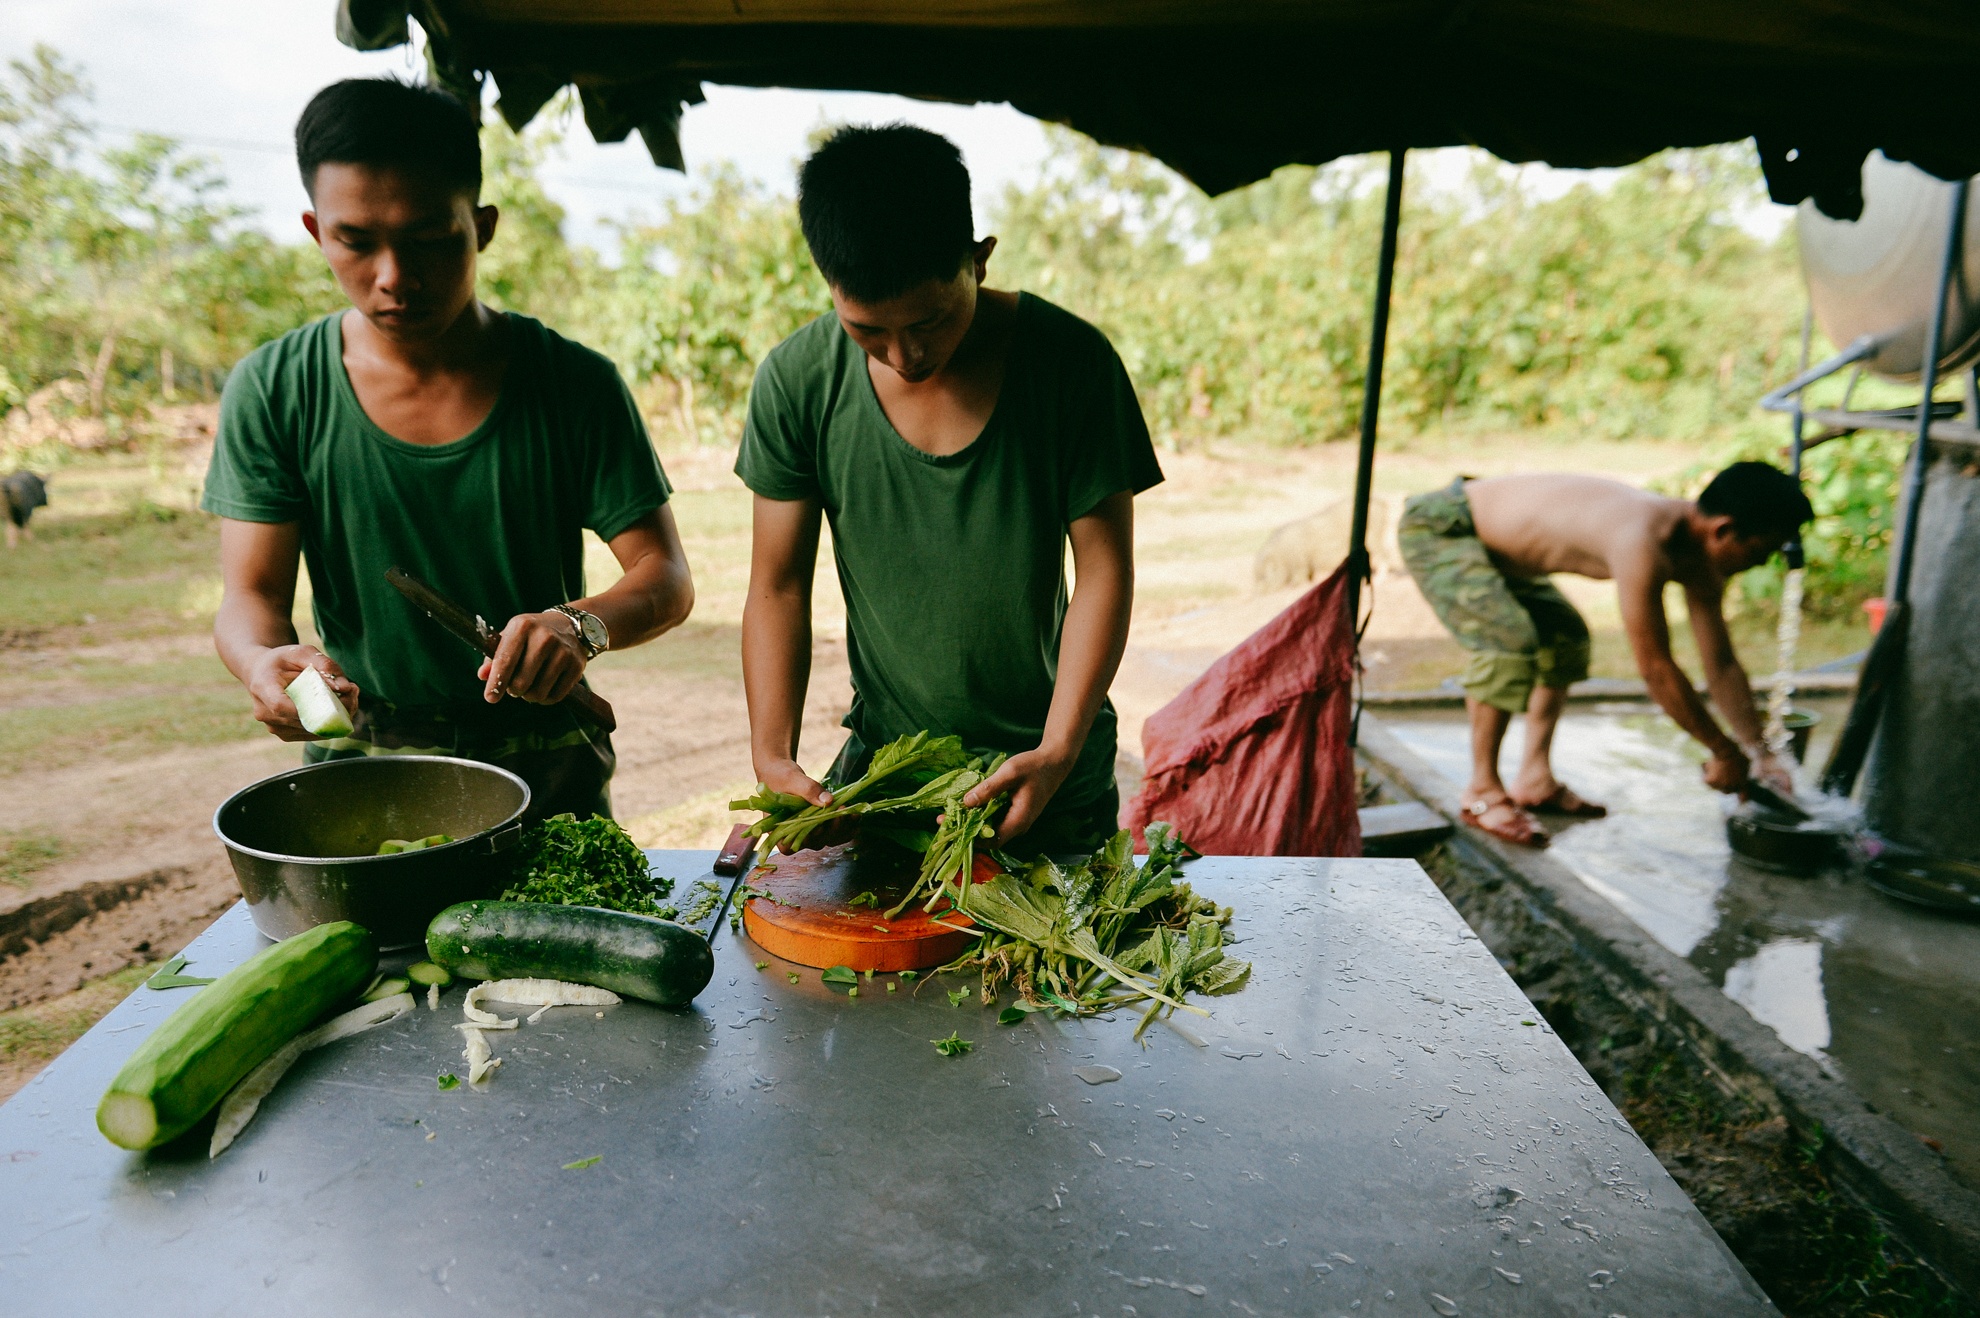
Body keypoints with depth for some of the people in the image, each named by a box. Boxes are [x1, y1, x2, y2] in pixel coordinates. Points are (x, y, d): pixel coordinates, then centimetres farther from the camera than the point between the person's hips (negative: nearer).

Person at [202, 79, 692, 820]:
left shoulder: (575, 385, -6)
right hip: (356, 767, 1)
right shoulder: (270, 392, -2)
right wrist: (265, 663, -26)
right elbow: (252, 595, -3)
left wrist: (581, 625, -28)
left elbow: (667, 578, -7)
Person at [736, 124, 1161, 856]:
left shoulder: (1072, 361, -15)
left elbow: (1104, 570, -11)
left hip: (1051, 768, -1)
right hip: (882, 755, 1)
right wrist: (772, 755, -16)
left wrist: (1059, 751, -20)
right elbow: (778, 585, -5)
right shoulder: (797, 381, -10)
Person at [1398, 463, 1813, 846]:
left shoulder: (1698, 561, -2)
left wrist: (1760, 753, 8)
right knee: (1511, 642, -26)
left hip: (1488, 538, 10)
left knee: (1566, 637, 18)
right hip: (1439, 525, -10)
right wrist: (1724, 751, -15)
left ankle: (1534, 779, 22)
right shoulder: (1642, 542, -32)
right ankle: (1482, 792, -9)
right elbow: (1655, 668, -27)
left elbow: (1722, 664, 8)